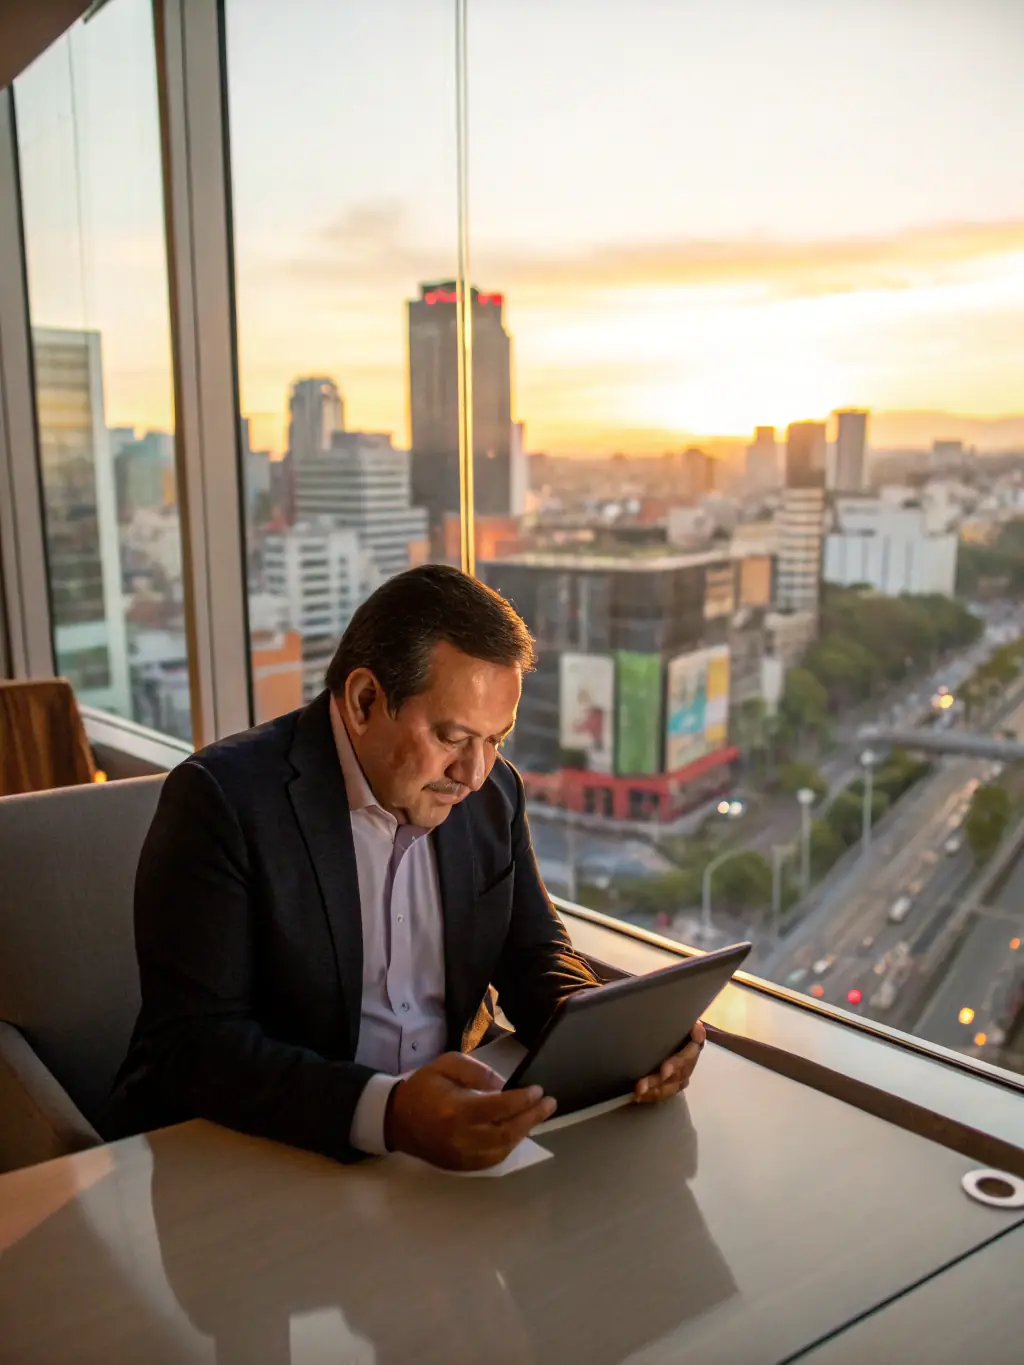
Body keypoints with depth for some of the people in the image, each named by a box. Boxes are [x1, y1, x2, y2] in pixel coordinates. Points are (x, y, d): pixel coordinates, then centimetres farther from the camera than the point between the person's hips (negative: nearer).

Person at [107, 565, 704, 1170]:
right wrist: (385, 1114, -35)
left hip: (451, 1134, 5)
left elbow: (534, 956, 11)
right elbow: (192, 1045, -21)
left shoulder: (493, 792, 2)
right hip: (254, 1154, -5)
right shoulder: (222, 799, -16)